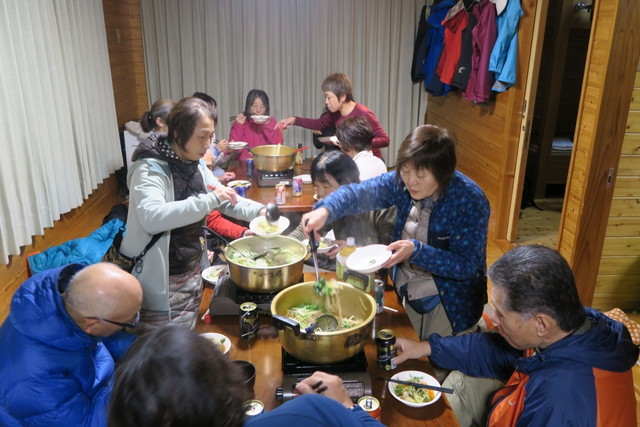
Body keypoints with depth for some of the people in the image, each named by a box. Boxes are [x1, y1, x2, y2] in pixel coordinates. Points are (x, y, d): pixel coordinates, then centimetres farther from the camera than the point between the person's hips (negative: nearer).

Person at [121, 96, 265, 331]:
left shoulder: (195, 164, 2)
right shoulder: (150, 169, -21)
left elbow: (223, 200, 13)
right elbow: (151, 217, -39)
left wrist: (259, 211, -4)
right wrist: (209, 200, -38)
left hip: (192, 271, 8)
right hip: (163, 280, -7)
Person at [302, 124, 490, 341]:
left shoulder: (470, 200, -24)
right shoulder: (402, 182, -10)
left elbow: (467, 266, -25)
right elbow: (358, 192, -14)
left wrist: (416, 251, -36)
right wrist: (324, 210, -34)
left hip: (450, 305, -5)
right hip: (406, 296, 5)